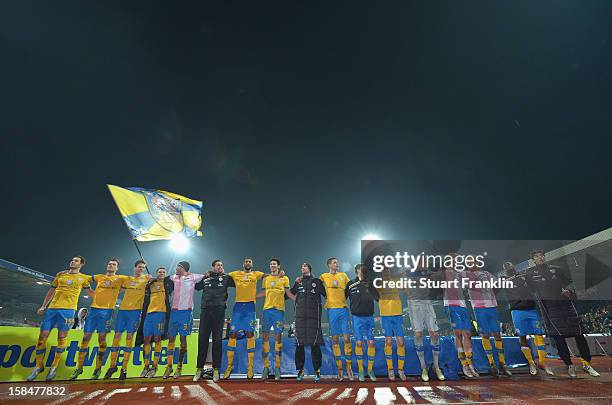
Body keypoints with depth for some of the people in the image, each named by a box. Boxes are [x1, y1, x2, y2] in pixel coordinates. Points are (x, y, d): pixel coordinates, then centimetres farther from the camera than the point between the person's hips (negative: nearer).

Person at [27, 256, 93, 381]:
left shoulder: (83, 278, 8)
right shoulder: (60, 275, 17)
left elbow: (91, 292, 16)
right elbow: (51, 291, 22)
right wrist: (43, 306, 17)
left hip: (68, 310, -4)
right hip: (52, 308, 4)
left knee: (62, 337, -1)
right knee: (42, 336, 3)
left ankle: (54, 366, 13)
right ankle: (39, 366, 18)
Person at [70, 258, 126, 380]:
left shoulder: (120, 278, 5)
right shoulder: (99, 277, 14)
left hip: (107, 310, -3)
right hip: (94, 308, 3)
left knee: (102, 338, -1)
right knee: (86, 337, 4)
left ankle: (98, 367, 10)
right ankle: (79, 367, 15)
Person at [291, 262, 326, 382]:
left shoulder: (317, 281, 8)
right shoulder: (298, 282, 16)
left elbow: (326, 294, 11)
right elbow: (290, 294, 16)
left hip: (314, 315, -2)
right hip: (300, 315, 2)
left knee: (315, 344, -2)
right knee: (299, 344, 3)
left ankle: (317, 371, 7)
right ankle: (300, 370, 13)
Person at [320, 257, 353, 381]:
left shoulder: (343, 275, 12)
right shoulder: (324, 276, 8)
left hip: (344, 309, 1)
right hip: (332, 310, -1)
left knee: (347, 338, -1)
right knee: (335, 339, 4)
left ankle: (349, 368, 9)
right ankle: (339, 369, 12)